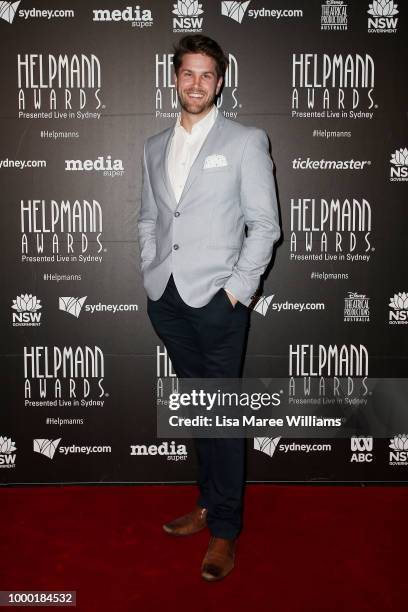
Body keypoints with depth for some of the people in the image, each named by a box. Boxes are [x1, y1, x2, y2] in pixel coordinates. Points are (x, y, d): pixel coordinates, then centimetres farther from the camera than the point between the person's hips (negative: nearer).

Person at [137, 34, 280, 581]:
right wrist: (150, 274, 7)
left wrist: (238, 289, -10)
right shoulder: (155, 146, 14)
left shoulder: (246, 141, 0)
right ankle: (208, 503, 30)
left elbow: (264, 224, -3)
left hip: (217, 300, -5)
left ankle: (225, 530, 13)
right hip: (166, 298, 5)